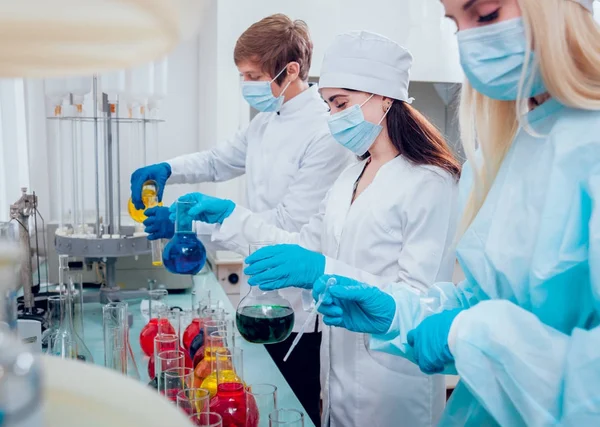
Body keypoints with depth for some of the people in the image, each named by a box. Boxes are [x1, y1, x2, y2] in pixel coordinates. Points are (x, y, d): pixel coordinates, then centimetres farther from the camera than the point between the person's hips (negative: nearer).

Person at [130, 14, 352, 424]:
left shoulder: (326, 133, -21)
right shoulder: (266, 121, 6)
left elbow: (288, 226, -24)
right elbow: (220, 161, 21)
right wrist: (166, 169, 0)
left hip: (299, 311, -8)